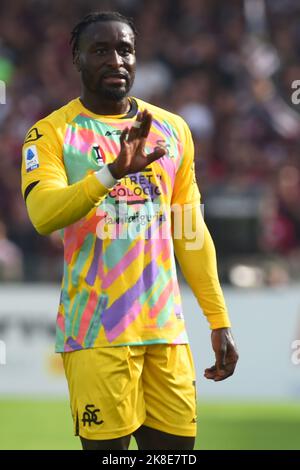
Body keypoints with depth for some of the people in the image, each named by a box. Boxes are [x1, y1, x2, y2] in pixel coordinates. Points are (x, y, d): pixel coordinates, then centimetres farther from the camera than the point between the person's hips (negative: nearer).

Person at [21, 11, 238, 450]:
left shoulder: (173, 130, 12)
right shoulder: (52, 133, -2)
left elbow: (191, 233, 16)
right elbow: (43, 214, -19)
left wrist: (219, 320, 11)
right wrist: (112, 172, -34)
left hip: (166, 329, 4)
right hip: (97, 332, -4)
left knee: (175, 444, 4)